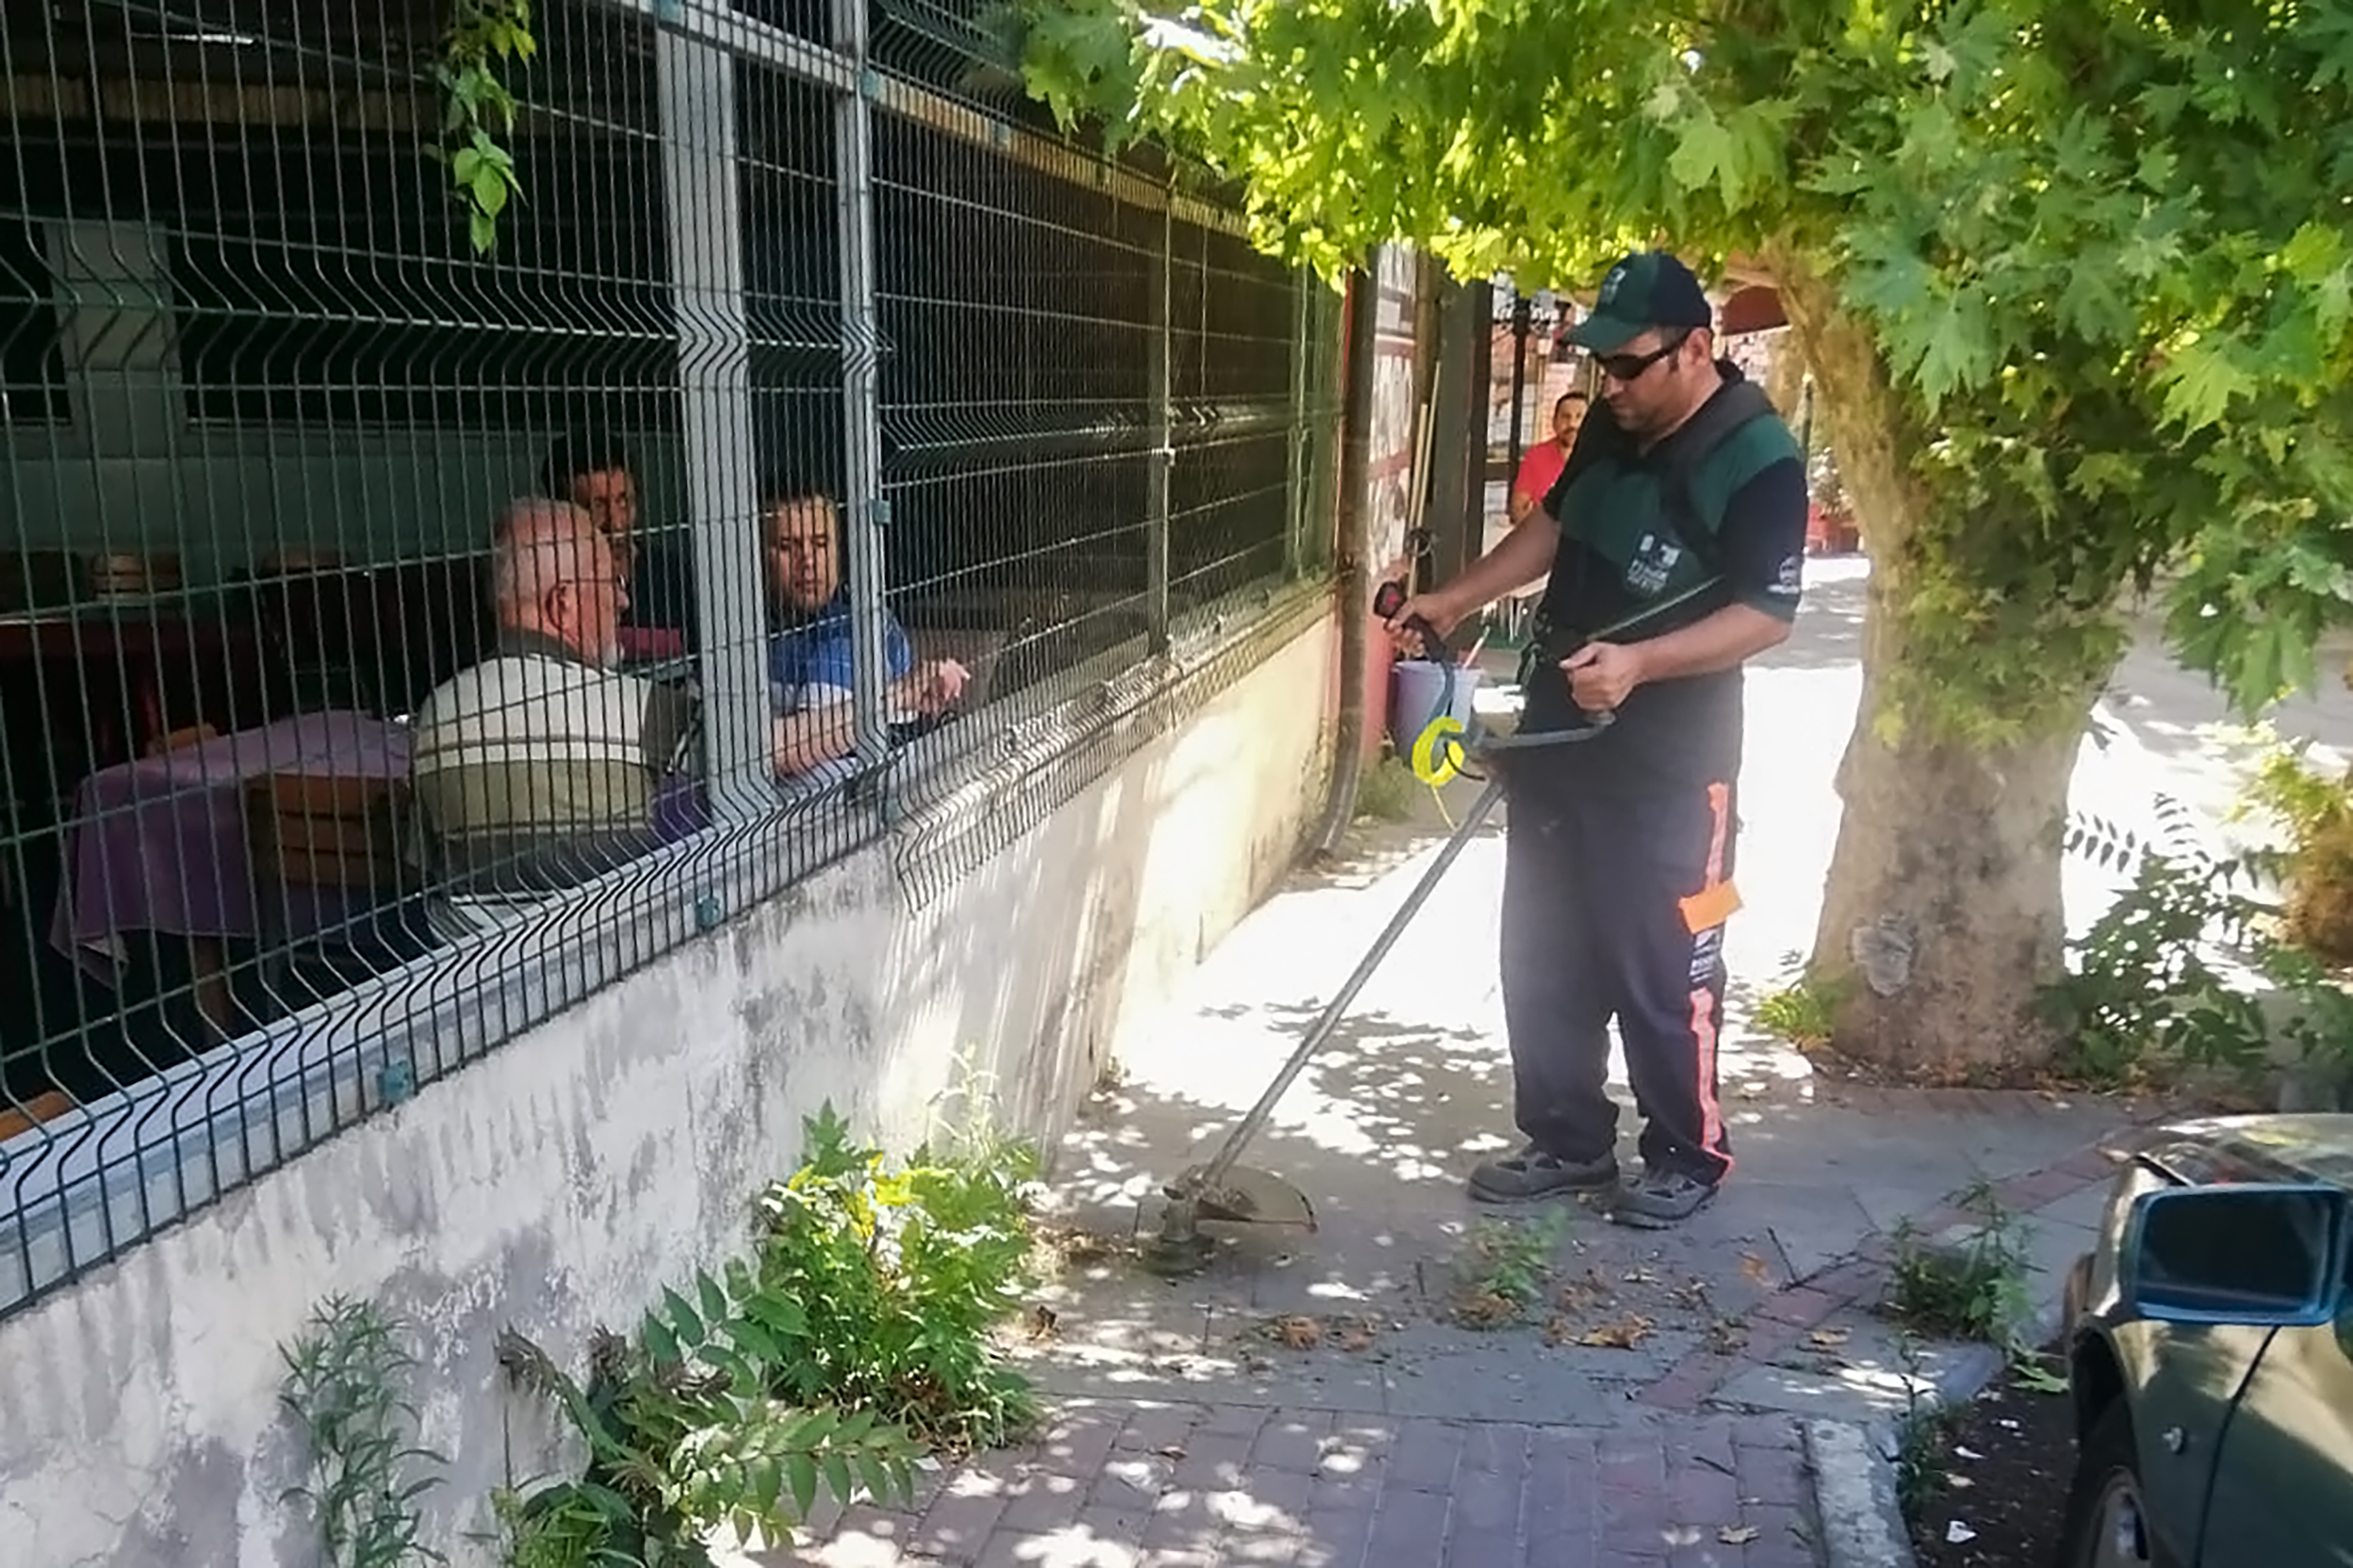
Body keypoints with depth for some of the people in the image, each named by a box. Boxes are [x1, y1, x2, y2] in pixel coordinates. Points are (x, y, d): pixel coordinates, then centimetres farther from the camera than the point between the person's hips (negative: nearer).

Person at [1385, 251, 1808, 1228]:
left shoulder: (1759, 460, -16)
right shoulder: (1615, 427, 8)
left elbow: (1766, 616, -20)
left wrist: (1638, 662, -32)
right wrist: (1454, 601, 12)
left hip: (1667, 763, -8)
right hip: (1556, 733, 8)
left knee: (1660, 967, 2)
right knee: (1543, 956, 13)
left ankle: (1687, 1155, 22)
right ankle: (1566, 1142, 27)